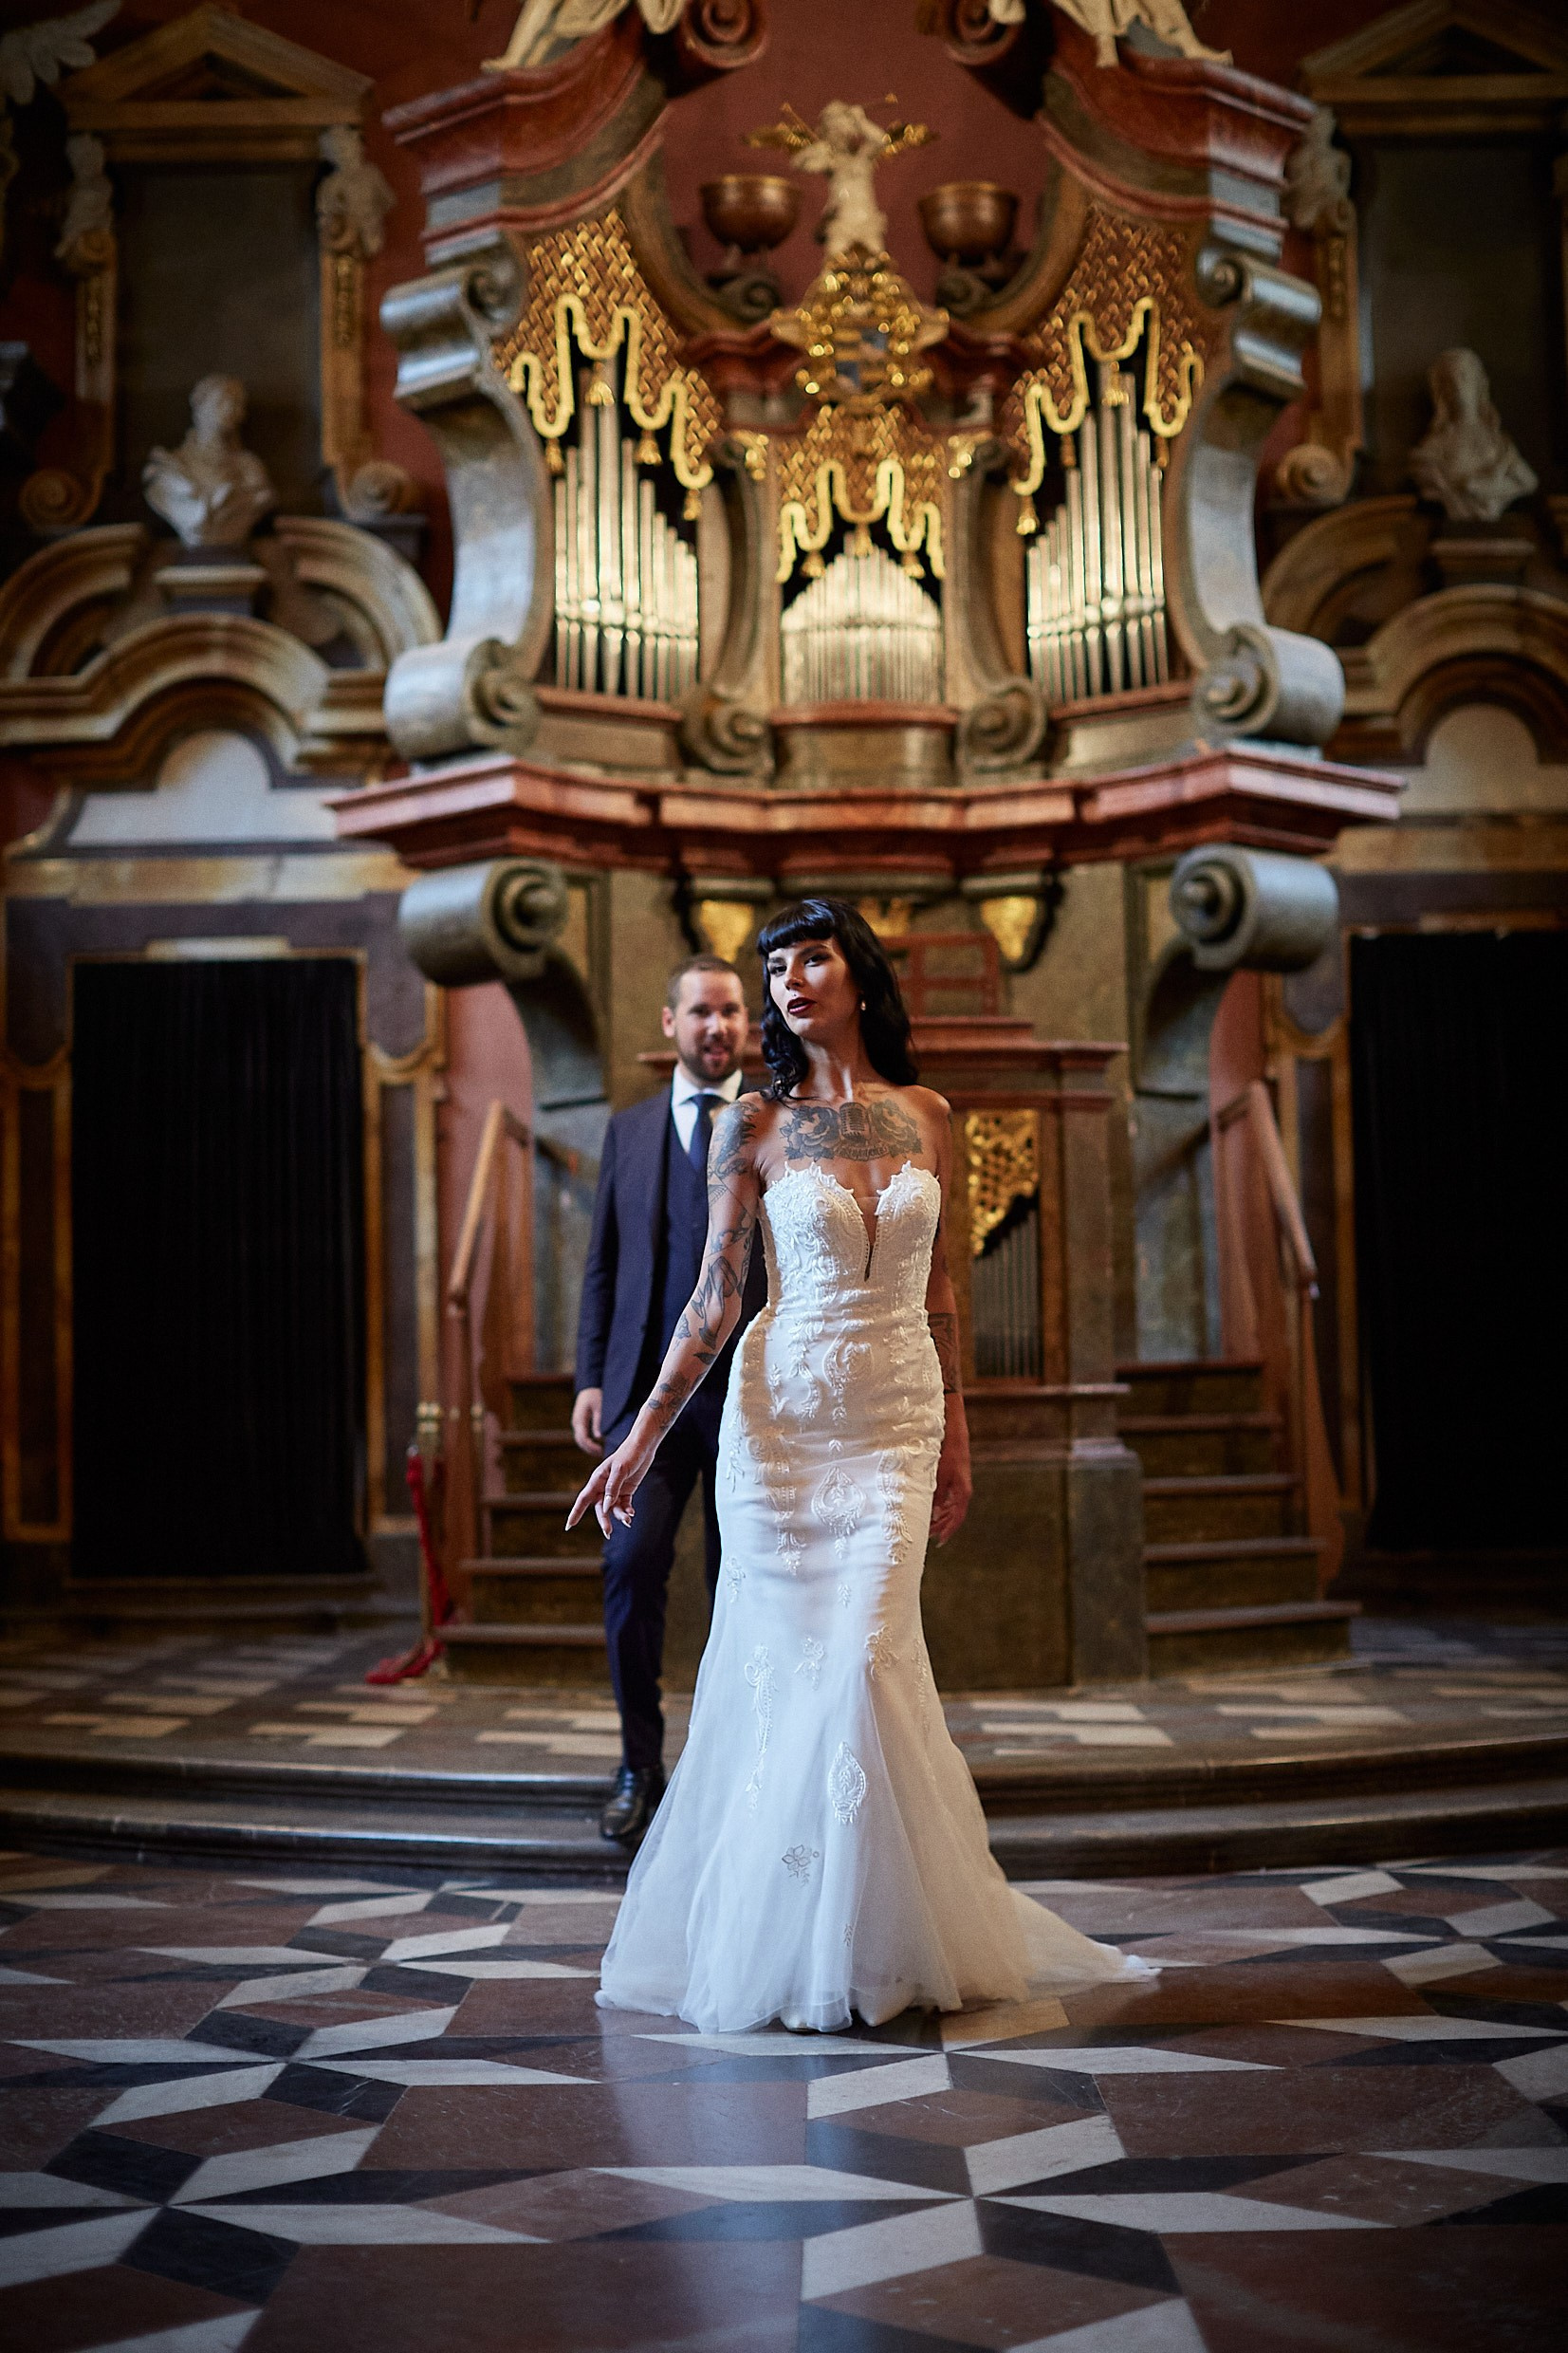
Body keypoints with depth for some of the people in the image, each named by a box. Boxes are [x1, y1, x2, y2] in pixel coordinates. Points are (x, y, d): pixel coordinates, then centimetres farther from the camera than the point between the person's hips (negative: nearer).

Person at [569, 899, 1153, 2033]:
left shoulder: (926, 1117, 7)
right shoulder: (756, 1126, -1)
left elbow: (937, 1284, 13)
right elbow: (716, 1295, -2)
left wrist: (956, 1433, 12)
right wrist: (643, 1436, -7)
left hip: (897, 1421, 1)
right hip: (782, 1414, -1)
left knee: (864, 1658, -7)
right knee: (784, 1665, 0)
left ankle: (869, 1941, 9)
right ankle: (776, 1937, 15)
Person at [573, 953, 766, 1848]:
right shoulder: (629, 1131, 11)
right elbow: (604, 1265, 13)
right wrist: (591, 1378, 4)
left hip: (752, 1392, -1)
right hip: (649, 1387, 1)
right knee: (632, 1563, -10)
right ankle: (641, 1766, 3)